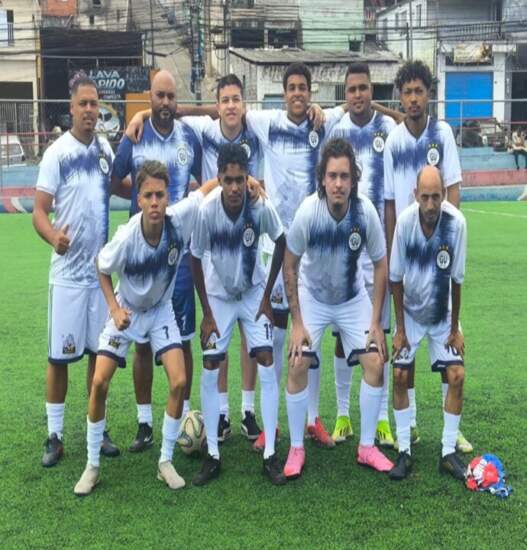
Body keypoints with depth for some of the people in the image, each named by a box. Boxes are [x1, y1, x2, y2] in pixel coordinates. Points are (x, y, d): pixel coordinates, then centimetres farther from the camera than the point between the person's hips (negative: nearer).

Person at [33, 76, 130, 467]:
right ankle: (55, 436, 14)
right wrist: (54, 237, -34)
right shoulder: (57, 153, -11)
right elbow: (39, 210, -14)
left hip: (100, 269, 5)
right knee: (59, 355, 1)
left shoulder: (105, 149, 5)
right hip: (68, 272, -5)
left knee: (99, 352, 11)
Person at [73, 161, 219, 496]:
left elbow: (212, 185, -13)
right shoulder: (126, 238, -31)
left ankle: (166, 462, 8)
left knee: (179, 382, -10)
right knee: (100, 382, -9)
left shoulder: (181, 217, -28)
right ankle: (92, 466, 10)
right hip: (126, 311, -1)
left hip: (161, 310, 2)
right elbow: (102, 270, -8)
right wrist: (114, 309, -19)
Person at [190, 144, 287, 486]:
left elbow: (281, 244, -6)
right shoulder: (207, 211, -25)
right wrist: (207, 314, -8)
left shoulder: (261, 207, -24)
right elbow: (196, 261, -11)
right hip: (219, 295, 0)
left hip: (253, 293, 0)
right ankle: (213, 456, 6)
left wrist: (267, 296, -5)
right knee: (210, 368, -5)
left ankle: (270, 455, 0)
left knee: (267, 363, -9)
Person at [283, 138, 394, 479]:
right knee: (298, 366, -11)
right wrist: (297, 322, -13)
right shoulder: (308, 211, -28)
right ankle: (297, 449, 7)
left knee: (375, 363, -7)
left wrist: (376, 321, -10)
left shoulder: (365, 211, -25)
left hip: (353, 299, 1)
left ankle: (367, 447, 11)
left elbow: (381, 264, -10)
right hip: (312, 297, -1)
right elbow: (290, 266, -14)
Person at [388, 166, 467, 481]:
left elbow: (457, 280, -14)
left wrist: (455, 328, -6)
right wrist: (400, 329, -7)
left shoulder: (456, 222, -25)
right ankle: (404, 451, 5)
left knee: (456, 375, -10)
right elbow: (396, 279, -11)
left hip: (443, 315, 0)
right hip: (410, 313, 0)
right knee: (400, 375, -7)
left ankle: (449, 452, 4)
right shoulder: (405, 221, -23)